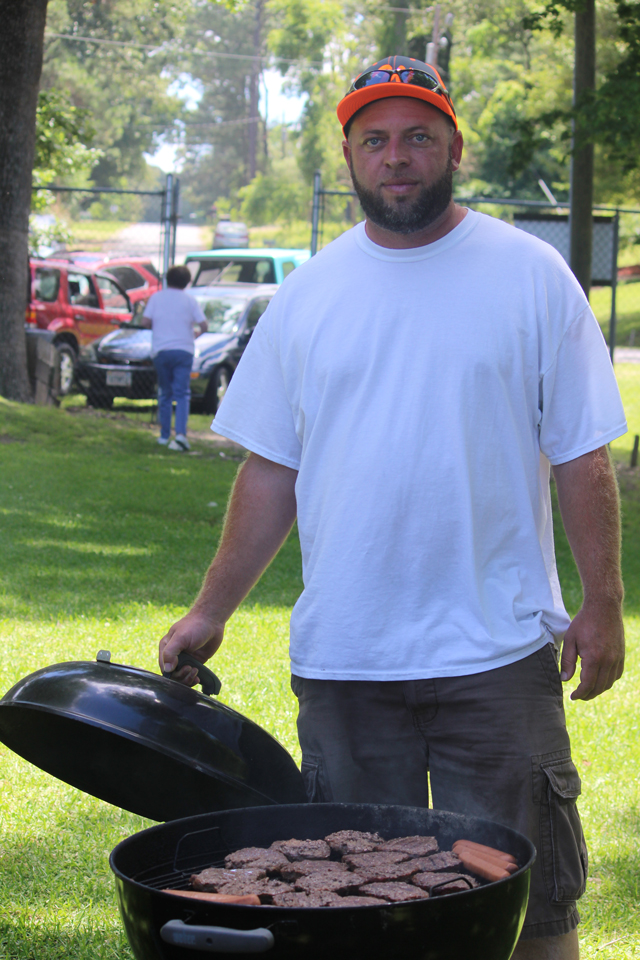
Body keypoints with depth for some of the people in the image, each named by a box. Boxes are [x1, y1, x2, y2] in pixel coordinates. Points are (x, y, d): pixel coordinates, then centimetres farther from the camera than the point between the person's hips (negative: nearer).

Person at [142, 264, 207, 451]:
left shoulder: (156, 297, 5)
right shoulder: (190, 301, 2)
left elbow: (146, 322, -1)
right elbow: (203, 325, -2)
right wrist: (197, 330, 20)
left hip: (161, 351, 1)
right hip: (183, 350, -1)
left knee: (165, 393, 13)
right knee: (182, 394, -5)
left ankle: (164, 435, 15)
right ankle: (180, 434, -22)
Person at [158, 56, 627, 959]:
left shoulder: (530, 275, 0)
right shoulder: (309, 292, 7)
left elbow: (581, 456, 1)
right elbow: (271, 468, 11)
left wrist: (603, 604, -4)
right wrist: (211, 611, 7)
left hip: (496, 651, -2)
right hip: (338, 653, 3)